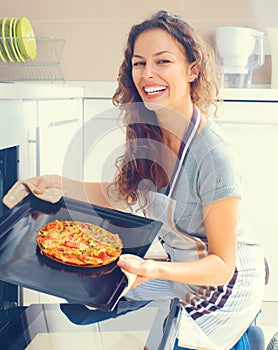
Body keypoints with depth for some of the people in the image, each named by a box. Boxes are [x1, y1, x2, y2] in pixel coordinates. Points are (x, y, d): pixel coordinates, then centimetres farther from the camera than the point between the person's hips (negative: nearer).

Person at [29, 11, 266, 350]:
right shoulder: (146, 134, -8)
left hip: (226, 281, -6)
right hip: (180, 265, 7)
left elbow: (221, 266, -25)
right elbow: (120, 194, 7)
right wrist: (59, 183, -7)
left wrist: (155, 270, -42)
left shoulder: (216, 157, -30)